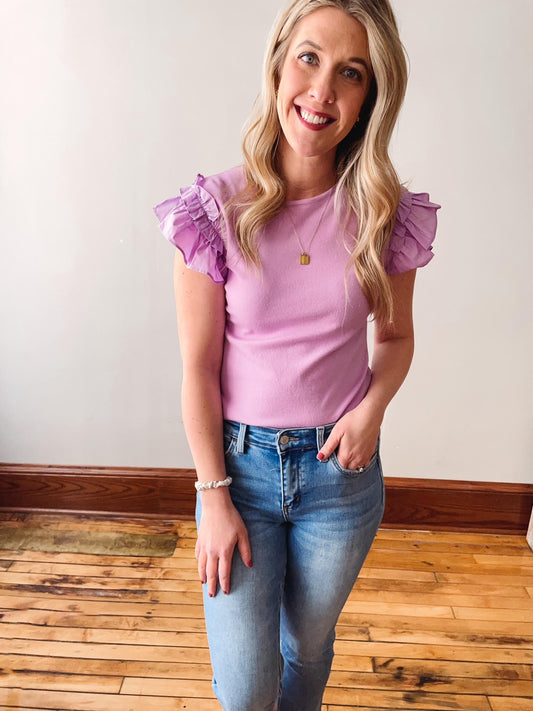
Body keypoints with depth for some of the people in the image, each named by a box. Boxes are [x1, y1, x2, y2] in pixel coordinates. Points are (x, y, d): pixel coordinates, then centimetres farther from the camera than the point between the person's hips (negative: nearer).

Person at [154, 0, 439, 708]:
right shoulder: (216, 211, -13)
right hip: (240, 460, -1)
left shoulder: (385, 216, -7)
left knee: (308, 645, 24)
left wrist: (372, 408, -13)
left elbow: (395, 336, 7)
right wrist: (215, 497, -8)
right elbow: (199, 367, -9)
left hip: (342, 465, 2)